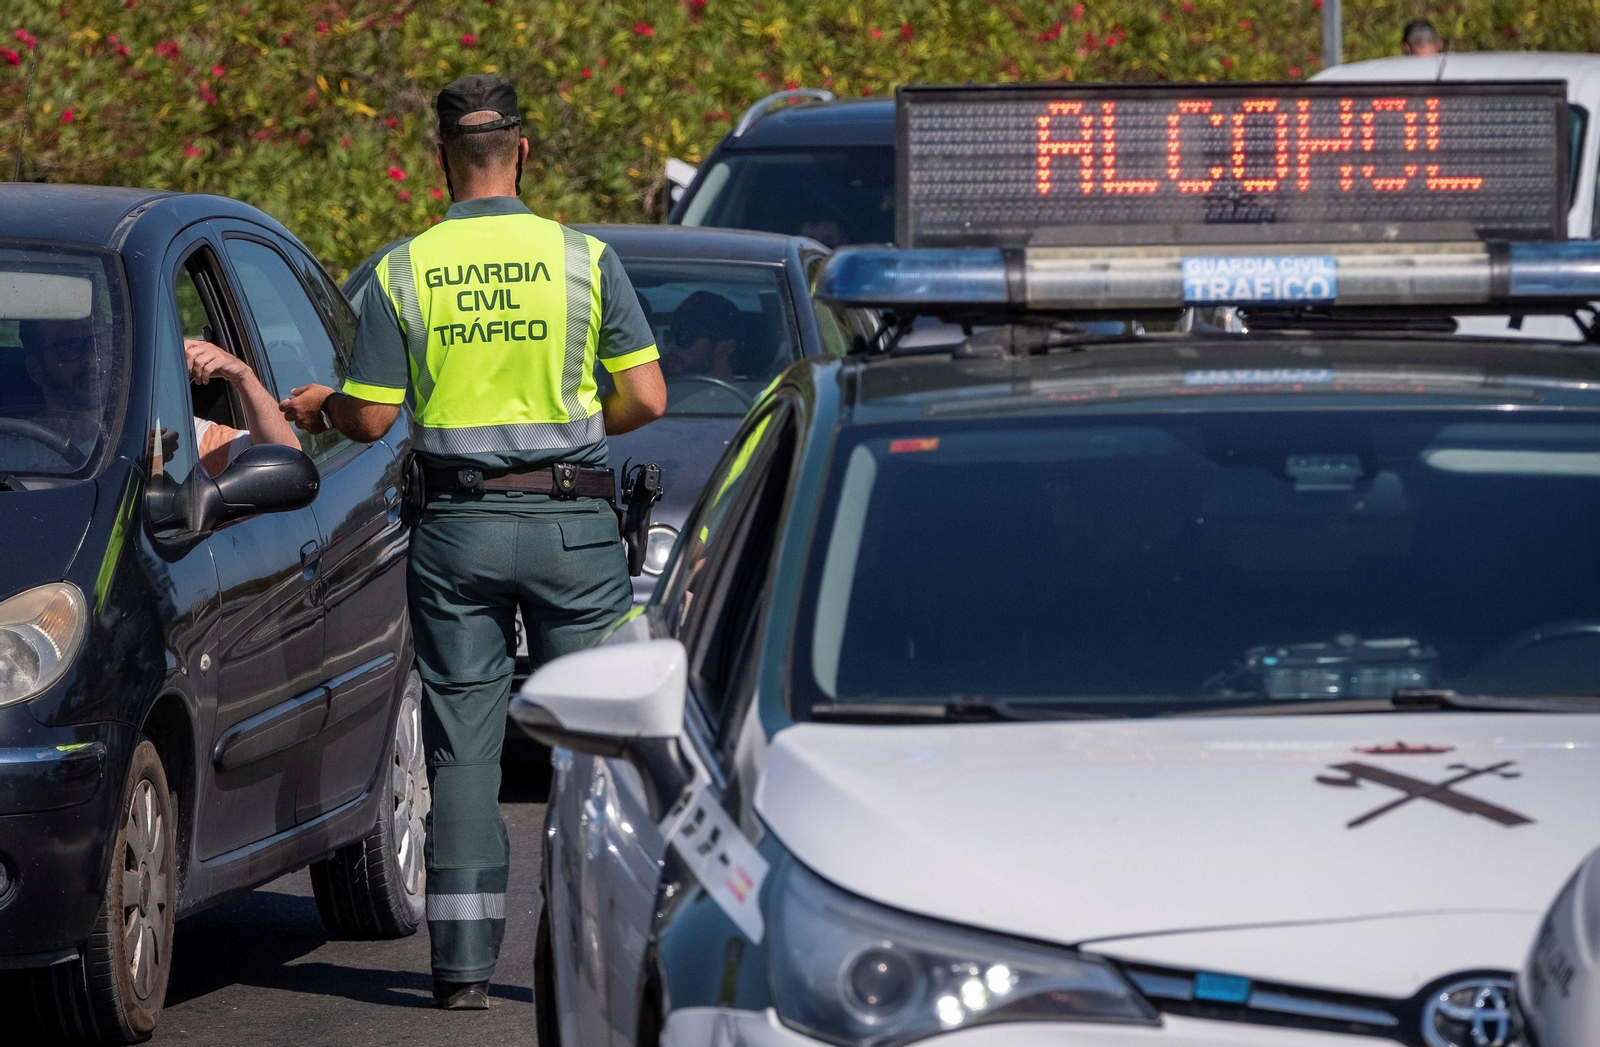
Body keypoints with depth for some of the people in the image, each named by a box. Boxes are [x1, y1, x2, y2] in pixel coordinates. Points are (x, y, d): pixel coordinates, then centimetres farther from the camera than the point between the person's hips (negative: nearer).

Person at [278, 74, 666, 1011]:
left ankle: (465, 961, 2)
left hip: (458, 528, 1)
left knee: (462, 743, 5)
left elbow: (371, 418, -1)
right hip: (572, 522, -1)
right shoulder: (584, 257, -3)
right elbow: (646, 399, -4)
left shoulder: (404, 272, -2)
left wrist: (320, 406, 21)